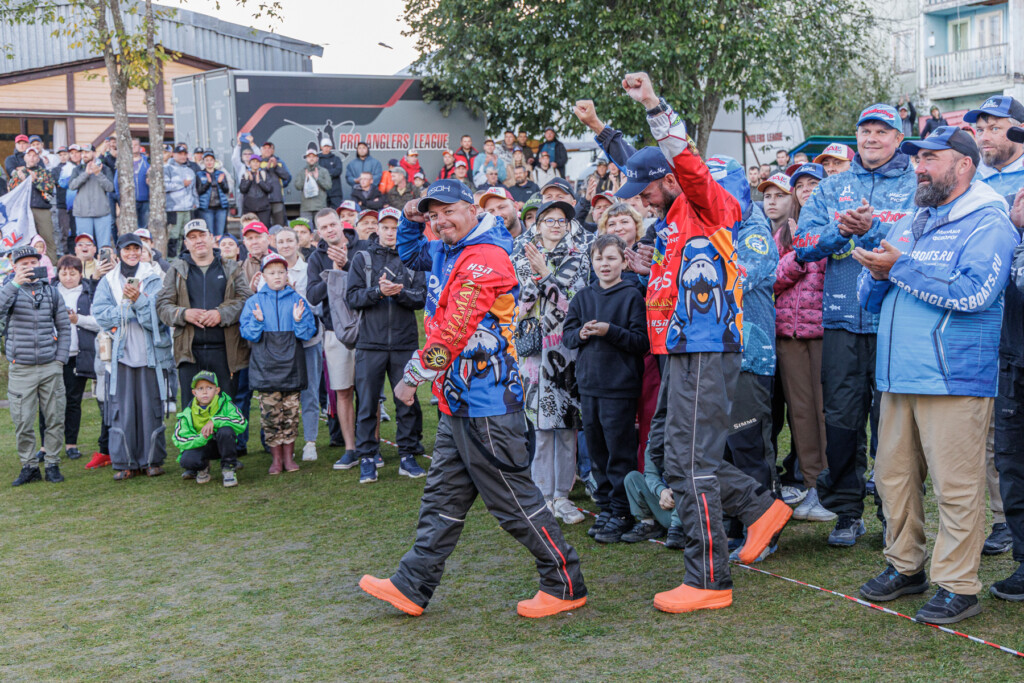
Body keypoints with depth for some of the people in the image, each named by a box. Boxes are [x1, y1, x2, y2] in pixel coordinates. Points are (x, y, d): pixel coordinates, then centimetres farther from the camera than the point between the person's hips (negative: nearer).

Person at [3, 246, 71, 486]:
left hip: (51, 368, 2)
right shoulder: (10, 290, 2)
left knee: (55, 419, 3)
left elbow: (64, 327, 12)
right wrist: (15, 283, -30)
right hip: (21, 370, -2)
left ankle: (52, 464, 15)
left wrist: (60, 359, 4)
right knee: (22, 422, -1)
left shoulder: (51, 292, 9)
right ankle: (29, 466, 12)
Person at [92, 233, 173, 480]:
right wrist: (129, 307, -12)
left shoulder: (152, 279, 6)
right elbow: (100, 312, -2)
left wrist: (137, 299, -21)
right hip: (120, 353, 1)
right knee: (122, 408, -1)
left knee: (151, 405, 2)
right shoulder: (108, 281, 10)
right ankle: (125, 462, 6)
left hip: (149, 353, -1)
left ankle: (152, 460, 11)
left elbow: (156, 315, -6)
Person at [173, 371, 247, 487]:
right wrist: (201, 438, -29)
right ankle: (203, 468, 9)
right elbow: (179, 439, -13)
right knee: (186, 460, -30)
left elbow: (241, 423, -26)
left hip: (222, 445, -1)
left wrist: (215, 421, -34)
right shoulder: (188, 413, -10)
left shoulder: (224, 404, -14)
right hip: (200, 446, 1)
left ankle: (228, 469, -13)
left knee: (225, 431, -34)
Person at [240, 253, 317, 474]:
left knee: (291, 411, 2)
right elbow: (248, 333, 3)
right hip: (265, 365, -1)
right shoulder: (254, 302, 7)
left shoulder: (297, 300, 8)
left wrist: (299, 321, -14)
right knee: (270, 413, -2)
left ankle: (289, 456, 13)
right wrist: (258, 321, -16)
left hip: (291, 364, 1)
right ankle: (276, 458, 9)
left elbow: (309, 333, 5)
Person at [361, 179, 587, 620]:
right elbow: (410, 254, 36)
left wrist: (414, 376, -13)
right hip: (459, 401, 10)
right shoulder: (448, 253, 14)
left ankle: (566, 585, 10)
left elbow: (454, 330, -21)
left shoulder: (485, 258, -16)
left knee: (513, 499, -3)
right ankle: (411, 587, 22)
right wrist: (411, 220, 15)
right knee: (442, 497, 14)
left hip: (486, 404, -10)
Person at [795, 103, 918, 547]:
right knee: (842, 418, 3)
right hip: (842, 318, 3)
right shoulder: (832, 188, 16)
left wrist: (872, 228, -19)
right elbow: (804, 244, 7)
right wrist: (841, 230, -11)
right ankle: (847, 512, 15)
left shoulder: (916, 185, 6)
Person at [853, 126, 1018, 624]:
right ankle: (905, 566, 26)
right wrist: (878, 273, -1)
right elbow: (870, 299, 22)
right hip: (899, 377, 7)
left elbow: (973, 292, -20)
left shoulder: (987, 224, -3)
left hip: (954, 379, -7)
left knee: (955, 485, -4)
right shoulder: (910, 225, 20)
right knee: (893, 476, 12)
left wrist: (901, 266, -17)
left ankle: (958, 586, 5)